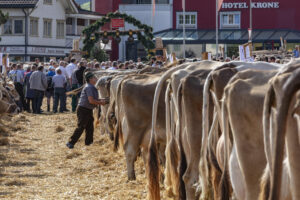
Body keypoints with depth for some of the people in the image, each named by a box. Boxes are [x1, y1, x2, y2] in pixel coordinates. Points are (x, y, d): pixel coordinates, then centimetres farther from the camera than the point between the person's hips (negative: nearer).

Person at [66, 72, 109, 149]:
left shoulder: (92, 88, 14)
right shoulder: (88, 87, -18)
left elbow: (93, 99, 21)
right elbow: (91, 101, -23)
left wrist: (100, 100, 6)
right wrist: (100, 103, -13)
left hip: (88, 110, 10)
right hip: (83, 110, -10)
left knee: (90, 127, 13)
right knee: (81, 127, -9)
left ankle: (88, 142, 22)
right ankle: (71, 142, -6)